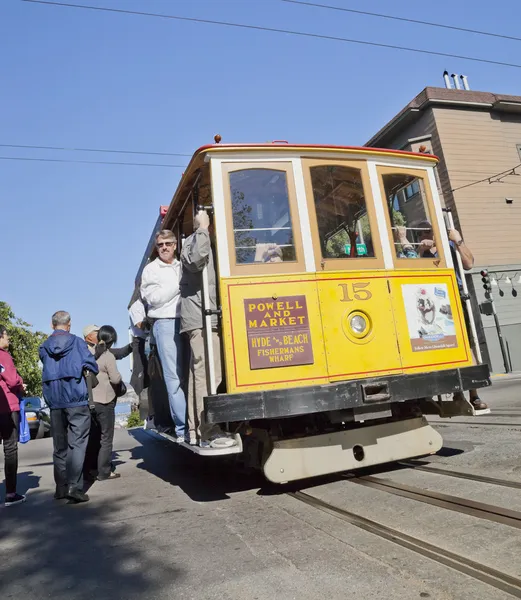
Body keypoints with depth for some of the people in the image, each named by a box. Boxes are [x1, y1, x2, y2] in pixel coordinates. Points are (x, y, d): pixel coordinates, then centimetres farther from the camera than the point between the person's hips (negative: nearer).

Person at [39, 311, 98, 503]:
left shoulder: (44, 347, 7)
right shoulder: (77, 342, -3)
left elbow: (48, 369, 13)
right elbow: (92, 366, -8)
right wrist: (83, 369, 13)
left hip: (54, 402, 4)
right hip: (76, 399, -4)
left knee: (60, 446, 13)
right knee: (77, 444, -3)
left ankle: (61, 488, 19)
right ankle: (74, 486, -12)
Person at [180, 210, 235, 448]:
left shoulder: (208, 243, 27)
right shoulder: (193, 241, -2)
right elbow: (195, 260, -25)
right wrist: (203, 229, -17)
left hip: (206, 317, 9)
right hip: (200, 317, -9)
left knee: (198, 374, 8)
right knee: (208, 373, -14)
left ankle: (196, 430, 12)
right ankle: (208, 432, -13)